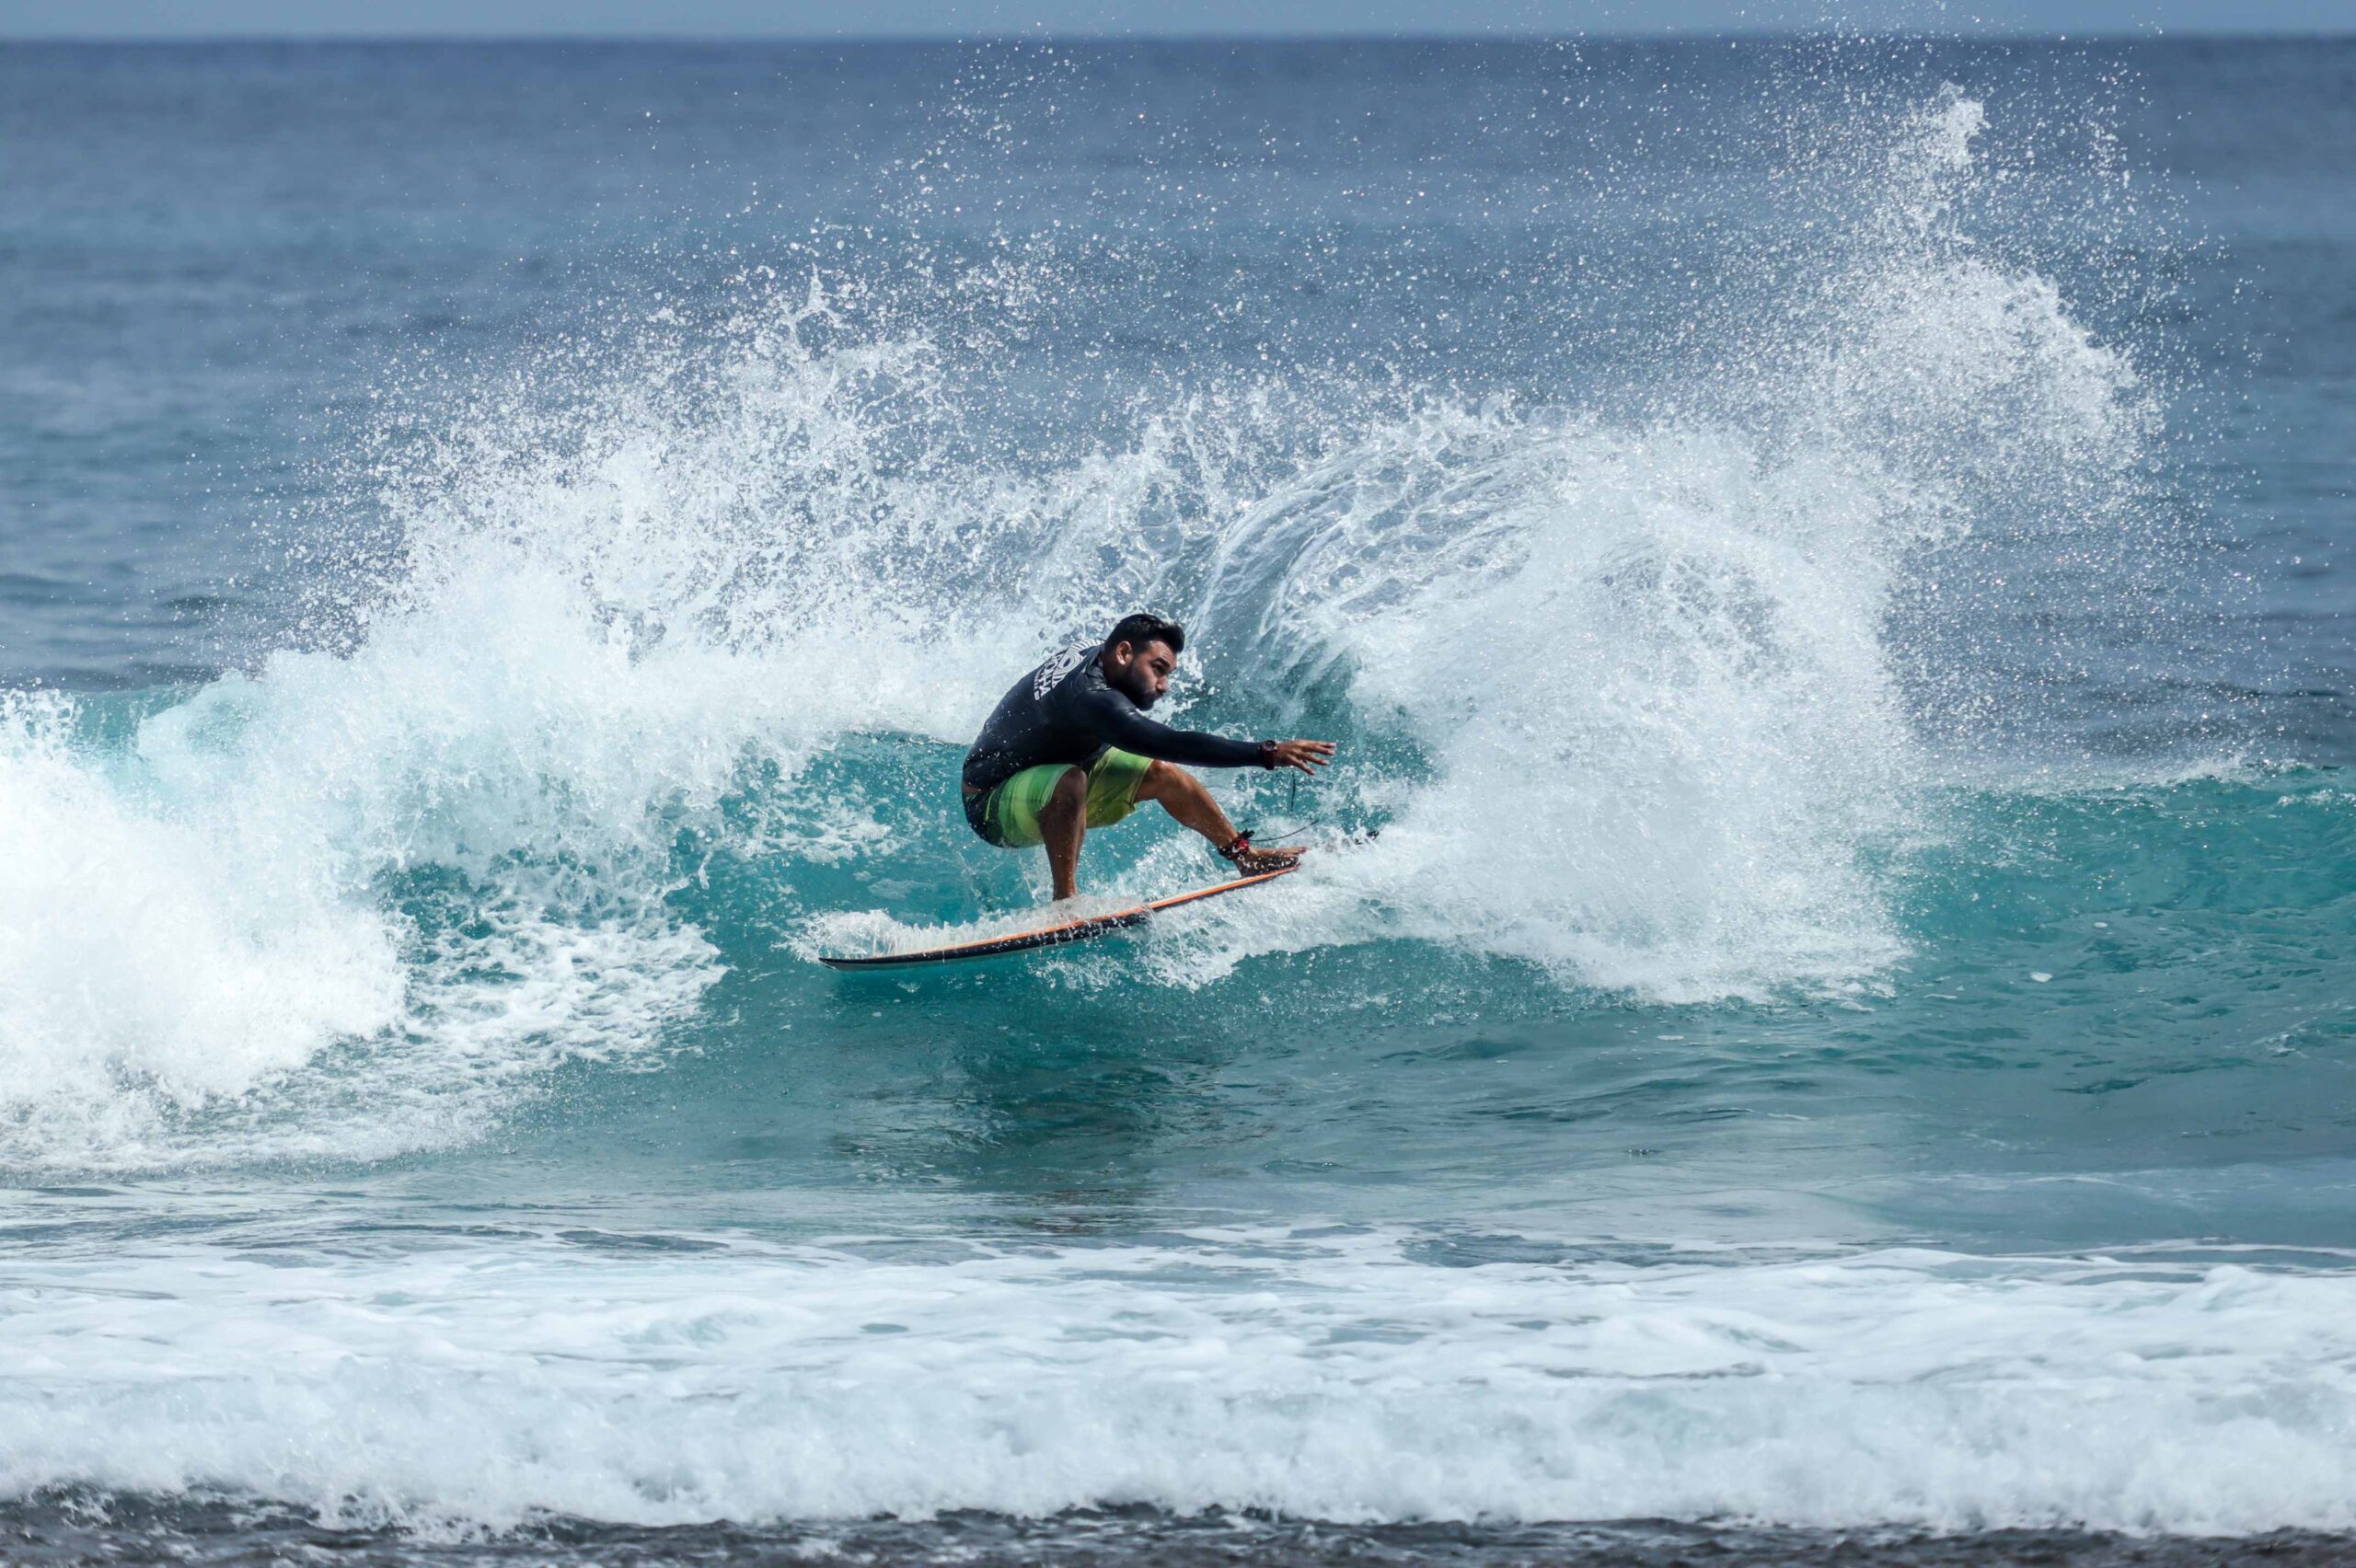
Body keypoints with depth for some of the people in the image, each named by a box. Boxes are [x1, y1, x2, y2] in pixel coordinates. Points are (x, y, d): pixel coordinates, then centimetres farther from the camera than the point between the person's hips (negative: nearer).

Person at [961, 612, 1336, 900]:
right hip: (992, 807, -10)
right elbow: (1174, 744, -43)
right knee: (1069, 782, -40)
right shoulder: (1090, 699, -35)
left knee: (1161, 772, 3)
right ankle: (1065, 899, -32)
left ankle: (1245, 856, 14)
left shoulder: (1092, 654, -5)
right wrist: (1268, 754, -46)